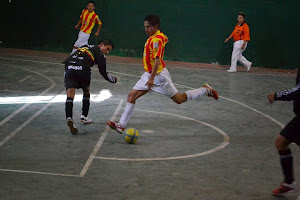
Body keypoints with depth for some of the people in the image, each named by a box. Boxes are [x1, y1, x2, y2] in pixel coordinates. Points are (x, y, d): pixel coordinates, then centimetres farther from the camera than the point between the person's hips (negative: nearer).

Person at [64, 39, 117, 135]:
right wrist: (114, 80, 31)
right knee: (86, 91, 25)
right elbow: (104, 74, 14)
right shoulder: (100, 55, 14)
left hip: (69, 68, 3)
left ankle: (69, 118, -29)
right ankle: (84, 116, 26)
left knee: (70, 96, -7)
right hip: (82, 70, -3)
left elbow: (67, 60, 26)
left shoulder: (85, 47, 31)